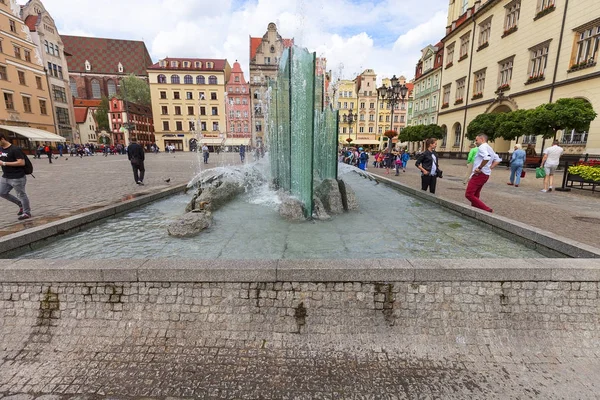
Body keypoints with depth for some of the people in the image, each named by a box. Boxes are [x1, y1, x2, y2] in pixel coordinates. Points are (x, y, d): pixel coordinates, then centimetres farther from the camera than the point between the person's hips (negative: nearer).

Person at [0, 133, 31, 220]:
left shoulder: (15, 149, -16)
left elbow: (22, 162, -24)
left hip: (17, 178, -9)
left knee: (21, 195, 1)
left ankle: (27, 213, 13)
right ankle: (21, 204, 30)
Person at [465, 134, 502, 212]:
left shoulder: (482, 147, -11)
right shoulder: (490, 148, 20)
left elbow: (487, 157, -30)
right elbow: (498, 160, 25)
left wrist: (479, 168, -22)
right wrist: (490, 168, 14)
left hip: (479, 174, -10)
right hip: (486, 175, 10)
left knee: (468, 194, -13)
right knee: (475, 195, 16)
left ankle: (487, 210, -15)